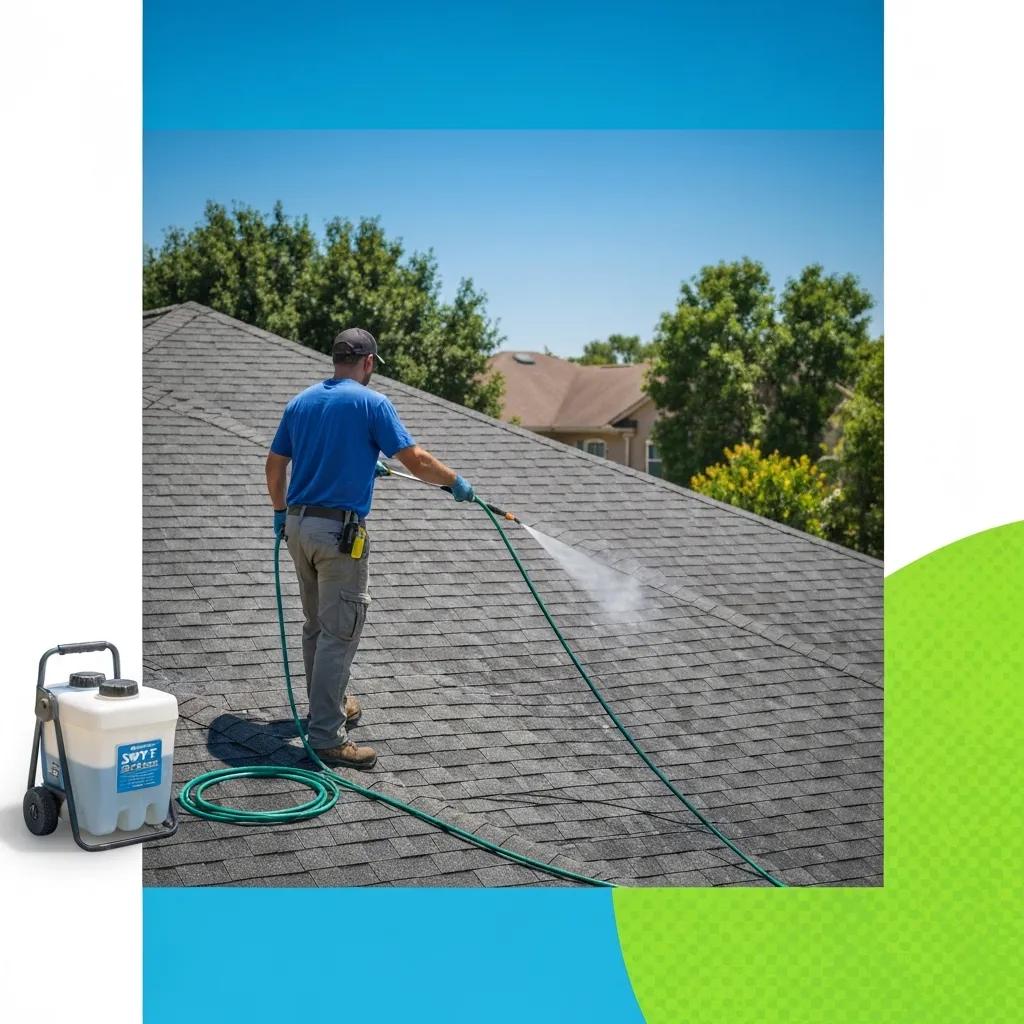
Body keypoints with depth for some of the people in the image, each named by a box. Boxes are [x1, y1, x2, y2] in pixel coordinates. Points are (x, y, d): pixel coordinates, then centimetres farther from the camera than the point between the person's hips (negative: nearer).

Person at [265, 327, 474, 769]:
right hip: (339, 533, -7)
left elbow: (274, 464, 16)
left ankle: (327, 705, 36)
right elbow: (416, 460, -10)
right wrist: (455, 482, 6)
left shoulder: (300, 402, 11)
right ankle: (327, 737, -3)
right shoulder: (371, 403, -8)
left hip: (298, 525, 8)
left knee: (317, 625, 20)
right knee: (339, 633, -4)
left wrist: (280, 511, 30)